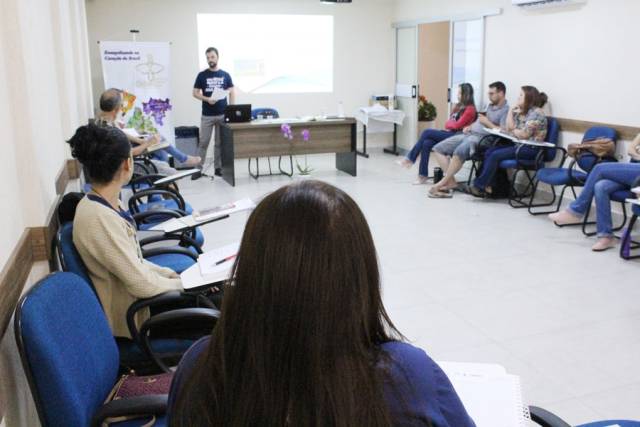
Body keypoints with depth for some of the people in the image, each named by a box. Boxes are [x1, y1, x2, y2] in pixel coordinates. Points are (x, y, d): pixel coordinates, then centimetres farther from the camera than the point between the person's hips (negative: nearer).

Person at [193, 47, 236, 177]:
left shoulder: (225, 75, 5)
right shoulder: (202, 75, 2)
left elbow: (232, 93, 6)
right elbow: (195, 93, 3)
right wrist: (207, 99, -16)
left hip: (223, 114, 1)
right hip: (207, 115, -1)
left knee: (220, 143, 7)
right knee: (203, 142, 0)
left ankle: (218, 167, 15)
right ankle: (198, 168, 5)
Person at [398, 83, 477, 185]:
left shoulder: (470, 109, -6)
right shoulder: (458, 106, 21)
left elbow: (458, 125, -12)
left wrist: (449, 124, 6)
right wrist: (449, 125, -5)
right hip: (449, 133, 8)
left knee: (427, 132, -18)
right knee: (426, 143, -18)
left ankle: (410, 159, -8)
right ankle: (423, 176, -18)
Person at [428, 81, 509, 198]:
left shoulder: (506, 110, -6)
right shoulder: (489, 105, 22)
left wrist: (487, 122, -10)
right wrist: (470, 126, 11)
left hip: (482, 138, -9)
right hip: (469, 133, 9)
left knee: (459, 152, -37)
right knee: (438, 149, -4)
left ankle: (443, 183, -23)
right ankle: (451, 181, -14)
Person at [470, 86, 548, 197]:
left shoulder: (536, 113, -12)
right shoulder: (521, 112, 15)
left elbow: (524, 134, -19)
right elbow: (509, 128, 9)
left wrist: (513, 130, 0)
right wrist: (510, 111, 2)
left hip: (531, 149, -9)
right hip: (519, 145, 9)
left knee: (495, 155, -20)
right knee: (489, 152, -7)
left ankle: (479, 186, -13)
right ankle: (488, 185, -16)